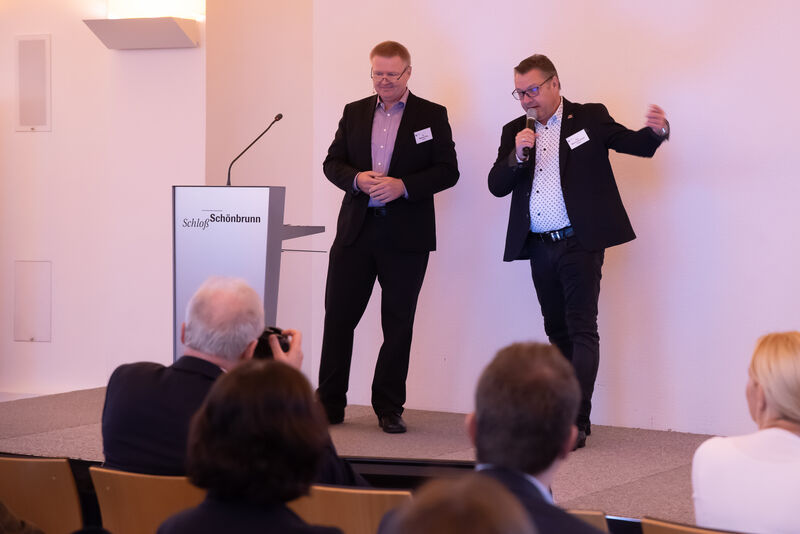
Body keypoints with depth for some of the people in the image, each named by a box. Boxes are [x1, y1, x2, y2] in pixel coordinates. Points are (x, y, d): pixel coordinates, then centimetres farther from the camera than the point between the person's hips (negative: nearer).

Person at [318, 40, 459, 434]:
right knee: (338, 316, 1)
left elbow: (448, 171, -3)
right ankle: (329, 404, 10)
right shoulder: (354, 113, 12)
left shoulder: (431, 116, 3)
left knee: (398, 323, 4)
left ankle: (389, 408, 13)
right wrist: (357, 179, -11)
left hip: (406, 236, -2)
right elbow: (332, 162, 10)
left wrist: (403, 186, -16)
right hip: (356, 229, 2)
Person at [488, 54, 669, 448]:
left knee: (581, 330, -8)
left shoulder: (589, 118, 2)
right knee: (557, 333, 12)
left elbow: (635, 144, -1)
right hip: (539, 249, 5)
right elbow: (496, 186, 6)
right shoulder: (515, 131, 13)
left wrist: (657, 131, -23)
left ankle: (577, 422, -10)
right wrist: (517, 156, -12)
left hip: (579, 243, -5)